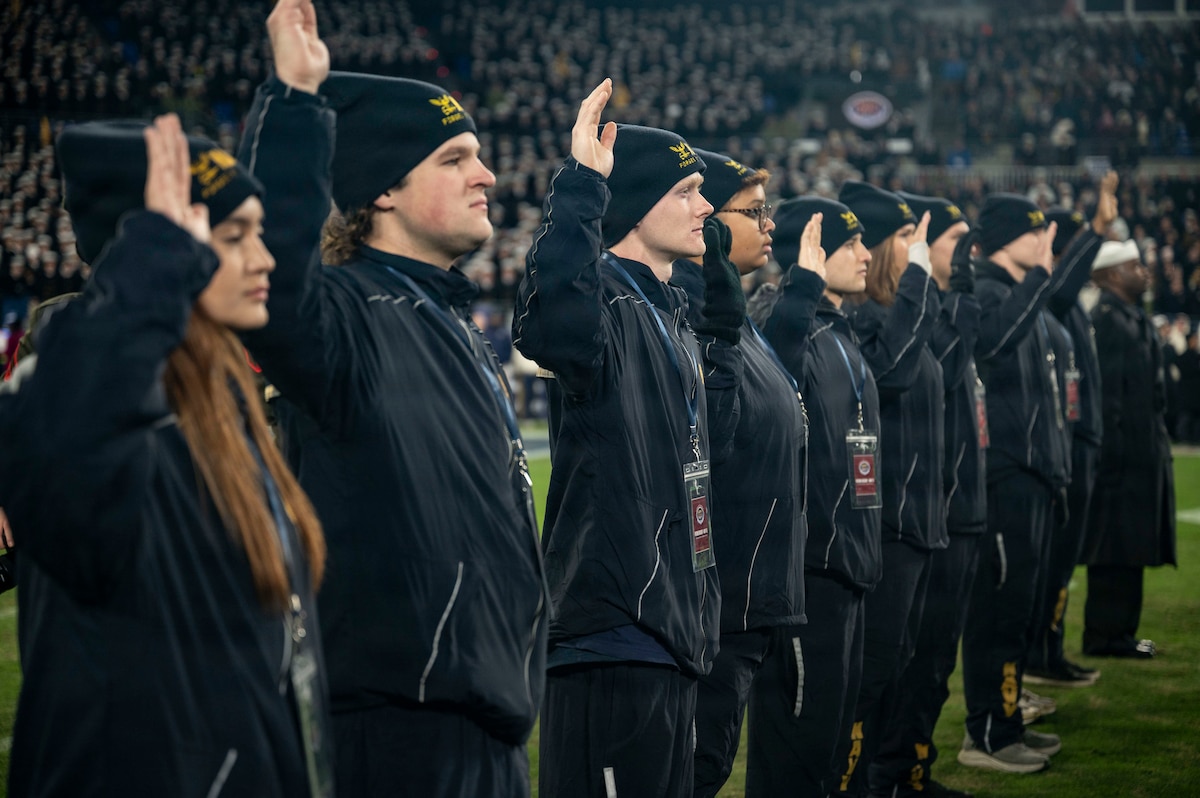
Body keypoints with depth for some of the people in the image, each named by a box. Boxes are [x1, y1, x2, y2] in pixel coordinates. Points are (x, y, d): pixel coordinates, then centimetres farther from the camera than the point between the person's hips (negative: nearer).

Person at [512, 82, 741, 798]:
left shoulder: (675, 315, 16)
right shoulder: (604, 300, -13)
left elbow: (709, 439, 27)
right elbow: (549, 327, -39)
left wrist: (722, 282, 26)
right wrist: (581, 187, -35)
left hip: (674, 625, 10)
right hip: (613, 634, -10)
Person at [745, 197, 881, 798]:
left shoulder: (840, 332, 16)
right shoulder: (783, 320, -14)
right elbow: (771, 373, -38)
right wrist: (804, 283, -38)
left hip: (846, 559, 10)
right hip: (804, 561, -10)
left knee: (833, 724, 16)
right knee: (797, 727, -4)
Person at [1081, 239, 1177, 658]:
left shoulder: (1132, 318, 17)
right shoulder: (1107, 319, -14)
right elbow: (1108, 393, -19)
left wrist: (1157, 448, 18)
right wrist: (1115, 448, -22)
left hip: (1144, 452, 10)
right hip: (1123, 453, -10)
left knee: (1130, 548, 13)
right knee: (1117, 548, -5)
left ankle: (1118, 630, 19)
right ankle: (1105, 635, 1)